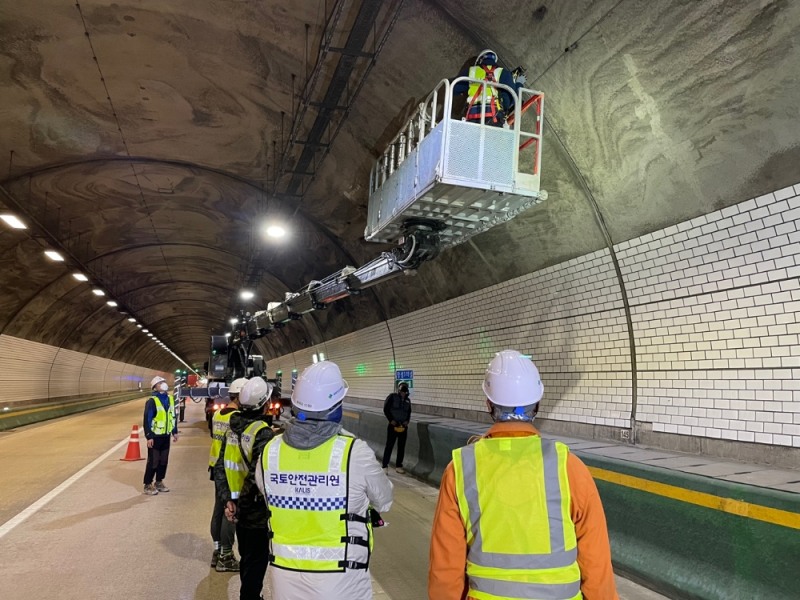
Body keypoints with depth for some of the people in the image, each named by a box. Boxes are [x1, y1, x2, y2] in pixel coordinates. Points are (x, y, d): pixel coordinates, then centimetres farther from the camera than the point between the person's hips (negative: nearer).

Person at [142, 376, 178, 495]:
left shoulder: (170, 399, 7)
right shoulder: (152, 401, -15)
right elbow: (147, 420, -16)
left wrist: (174, 432, 14)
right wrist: (149, 437, -18)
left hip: (166, 436, 7)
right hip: (155, 436, -7)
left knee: (164, 460, 13)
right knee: (153, 461, -1)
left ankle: (159, 482, 27)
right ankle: (148, 485, 11)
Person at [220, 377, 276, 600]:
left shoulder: (233, 427, 1)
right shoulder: (263, 434, -23)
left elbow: (223, 464, 4)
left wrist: (228, 498, 7)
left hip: (238, 508, 8)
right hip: (257, 512, -7)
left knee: (247, 559, 24)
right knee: (255, 563, 8)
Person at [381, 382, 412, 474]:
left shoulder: (407, 400, 11)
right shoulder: (392, 397, -4)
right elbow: (386, 409, -5)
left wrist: (407, 421, 1)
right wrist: (391, 420, -12)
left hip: (403, 426, 5)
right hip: (393, 425, -5)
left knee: (401, 447, 9)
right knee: (389, 446, -4)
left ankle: (399, 466, 19)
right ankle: (385, 466, 1)